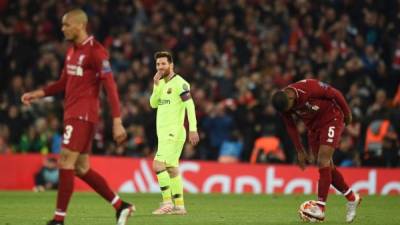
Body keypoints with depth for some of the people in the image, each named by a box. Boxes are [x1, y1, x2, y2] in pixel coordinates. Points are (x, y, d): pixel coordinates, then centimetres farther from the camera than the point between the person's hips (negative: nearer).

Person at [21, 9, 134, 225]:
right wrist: (37, 93, 13)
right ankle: (121, 206, 18)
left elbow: (110, 86, -15)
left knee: (66, 163, -11)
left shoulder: (95, 51, -12)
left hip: (83, 115, -9)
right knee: (81, 169, 10)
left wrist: (117, 122, -20)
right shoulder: (72, 51, 16)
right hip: (72, 115, 9)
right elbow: (64, 83, 25)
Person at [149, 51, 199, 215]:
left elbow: (190, 105, -17)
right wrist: (156, 85, -6)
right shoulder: (162, 83, 16)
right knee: (171, 169, 9)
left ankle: (167, 202, -13)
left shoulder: (179, 83, -10)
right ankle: (179, 206, 12)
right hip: (163, 132, 9)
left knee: (158, 165, -16)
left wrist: (193, 129, -24)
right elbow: (153, 103, 7)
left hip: (174, 132, -9)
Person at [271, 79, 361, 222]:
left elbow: (335, 94, -18)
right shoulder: (283, 104, -13)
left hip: (331, 119, -6)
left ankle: (320, 209, -22)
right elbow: (290, 127, 1)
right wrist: (300, 151, 2)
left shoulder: (310, 87, -32)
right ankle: (352, 198, 23)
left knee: (323, 161, -18)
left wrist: (347, 114, -5)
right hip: (313, 126, 6)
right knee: (326, 166, 5)